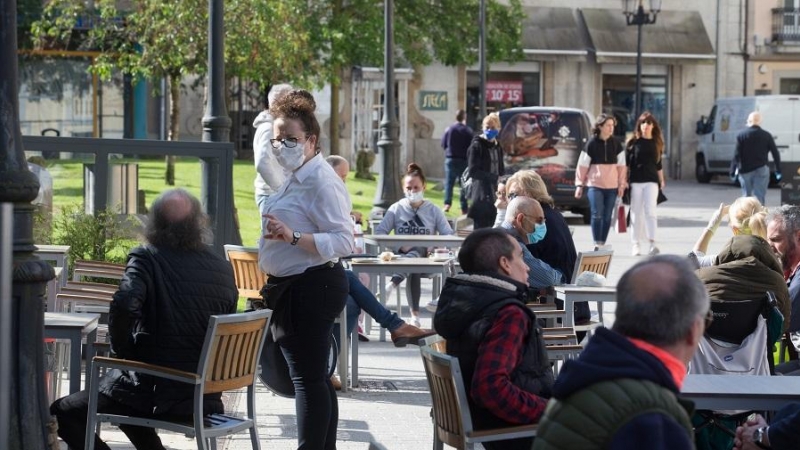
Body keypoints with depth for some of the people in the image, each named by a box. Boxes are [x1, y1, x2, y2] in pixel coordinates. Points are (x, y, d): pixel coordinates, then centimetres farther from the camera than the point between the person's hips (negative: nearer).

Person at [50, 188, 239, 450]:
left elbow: (123, 306, -28)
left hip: (158, 394, -7)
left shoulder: (147, 257, -10)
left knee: (64, 413, 5)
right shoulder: (224, 269, 5)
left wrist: (121, 354, -10)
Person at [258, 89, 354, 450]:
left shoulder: (321, 181, -18)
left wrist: (293, 236, -32)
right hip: (294, 288, 11)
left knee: (308, 376, -11)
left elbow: (343, 242, -26)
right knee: (314, 376, 16)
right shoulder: (297, 178, 14)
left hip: (311, 287, -11)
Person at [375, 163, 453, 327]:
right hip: (402, 256, 1)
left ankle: (392, 284, -60)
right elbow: (379, 231, 3)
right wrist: (399, 245, -14)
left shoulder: (433, 211, 13)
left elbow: (449, 235, 5)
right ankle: (415, 314, -43)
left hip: (426, 258, -1)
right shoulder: (396, 209, 13)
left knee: (416, 253, -38)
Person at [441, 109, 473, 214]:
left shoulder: (449, 129, -3)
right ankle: (464, 208, 5)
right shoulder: (468, 131, -9)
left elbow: (443, 144, 1)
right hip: (464, 160, -1)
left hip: (450, 159, 1)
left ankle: (447, 203, -9)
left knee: (449, 182, 6)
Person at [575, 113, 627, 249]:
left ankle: (603, 244, 13)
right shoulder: (591, 144, -2)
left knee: (607, 216, 5)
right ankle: (597, 244, -10)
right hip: (595, 185, -3)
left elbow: (621, 166, 9)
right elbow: (583, 165, 1)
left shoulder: (616, 144, 6)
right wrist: (579, 184, 0)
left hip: (612, 186, 3)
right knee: (597, 215, -11)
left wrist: (622, 184, 4)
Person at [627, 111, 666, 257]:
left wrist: (661, 181, 15)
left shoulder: (656, 143, 9)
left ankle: (652, 243, -18)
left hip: (651, 181, 0)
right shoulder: (633, 142, 3)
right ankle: (635, 245, 9)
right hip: (635, 181, 0)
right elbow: (627, 163, 3)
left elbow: (658, 164, 16)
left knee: (650, 211, -11)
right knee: (636, 213, 3)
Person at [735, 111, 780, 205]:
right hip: (761, 170, 0)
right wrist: (778, 171, 7)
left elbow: (736, 155, -8)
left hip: (745, 170, 0)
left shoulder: (741, 135, -3)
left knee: (746, 196, 14)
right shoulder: (766, 135, -1)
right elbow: (775, 153, 1)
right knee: (760, 197, 0)